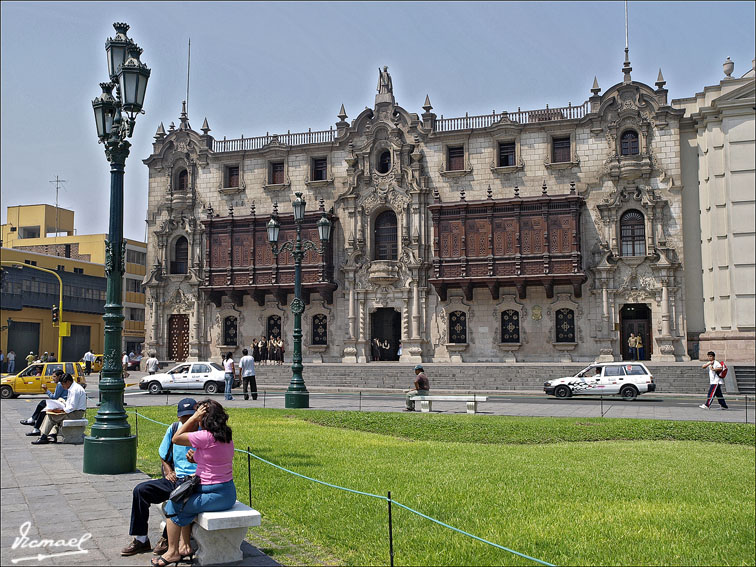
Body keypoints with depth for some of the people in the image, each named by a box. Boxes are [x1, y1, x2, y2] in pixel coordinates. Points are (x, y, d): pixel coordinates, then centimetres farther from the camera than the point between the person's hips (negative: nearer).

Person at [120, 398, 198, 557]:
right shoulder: (173, 429, 8)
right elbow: (164, 457, 21)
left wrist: (196, 459, -34)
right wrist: (169, 471, 3)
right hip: (175, 479, 7)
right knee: (140, 490, -6)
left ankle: (167, 539, -11)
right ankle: (141, 539, 2)